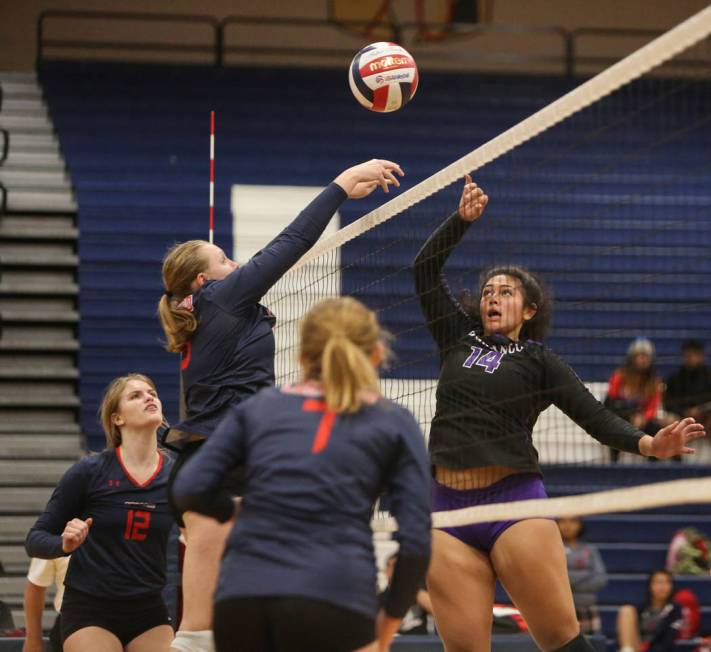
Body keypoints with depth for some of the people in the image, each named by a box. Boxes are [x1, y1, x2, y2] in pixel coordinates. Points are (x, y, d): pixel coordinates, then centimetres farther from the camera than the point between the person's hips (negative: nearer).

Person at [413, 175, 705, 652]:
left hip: (515, 504, -3)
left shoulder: (539, 361, 7)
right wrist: (463, 218, 10)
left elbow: (595, 416, -2)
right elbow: (425, 268, 19)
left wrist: (647, 444, -19)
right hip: (449, 510, 3)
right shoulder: (459, 340, 18)